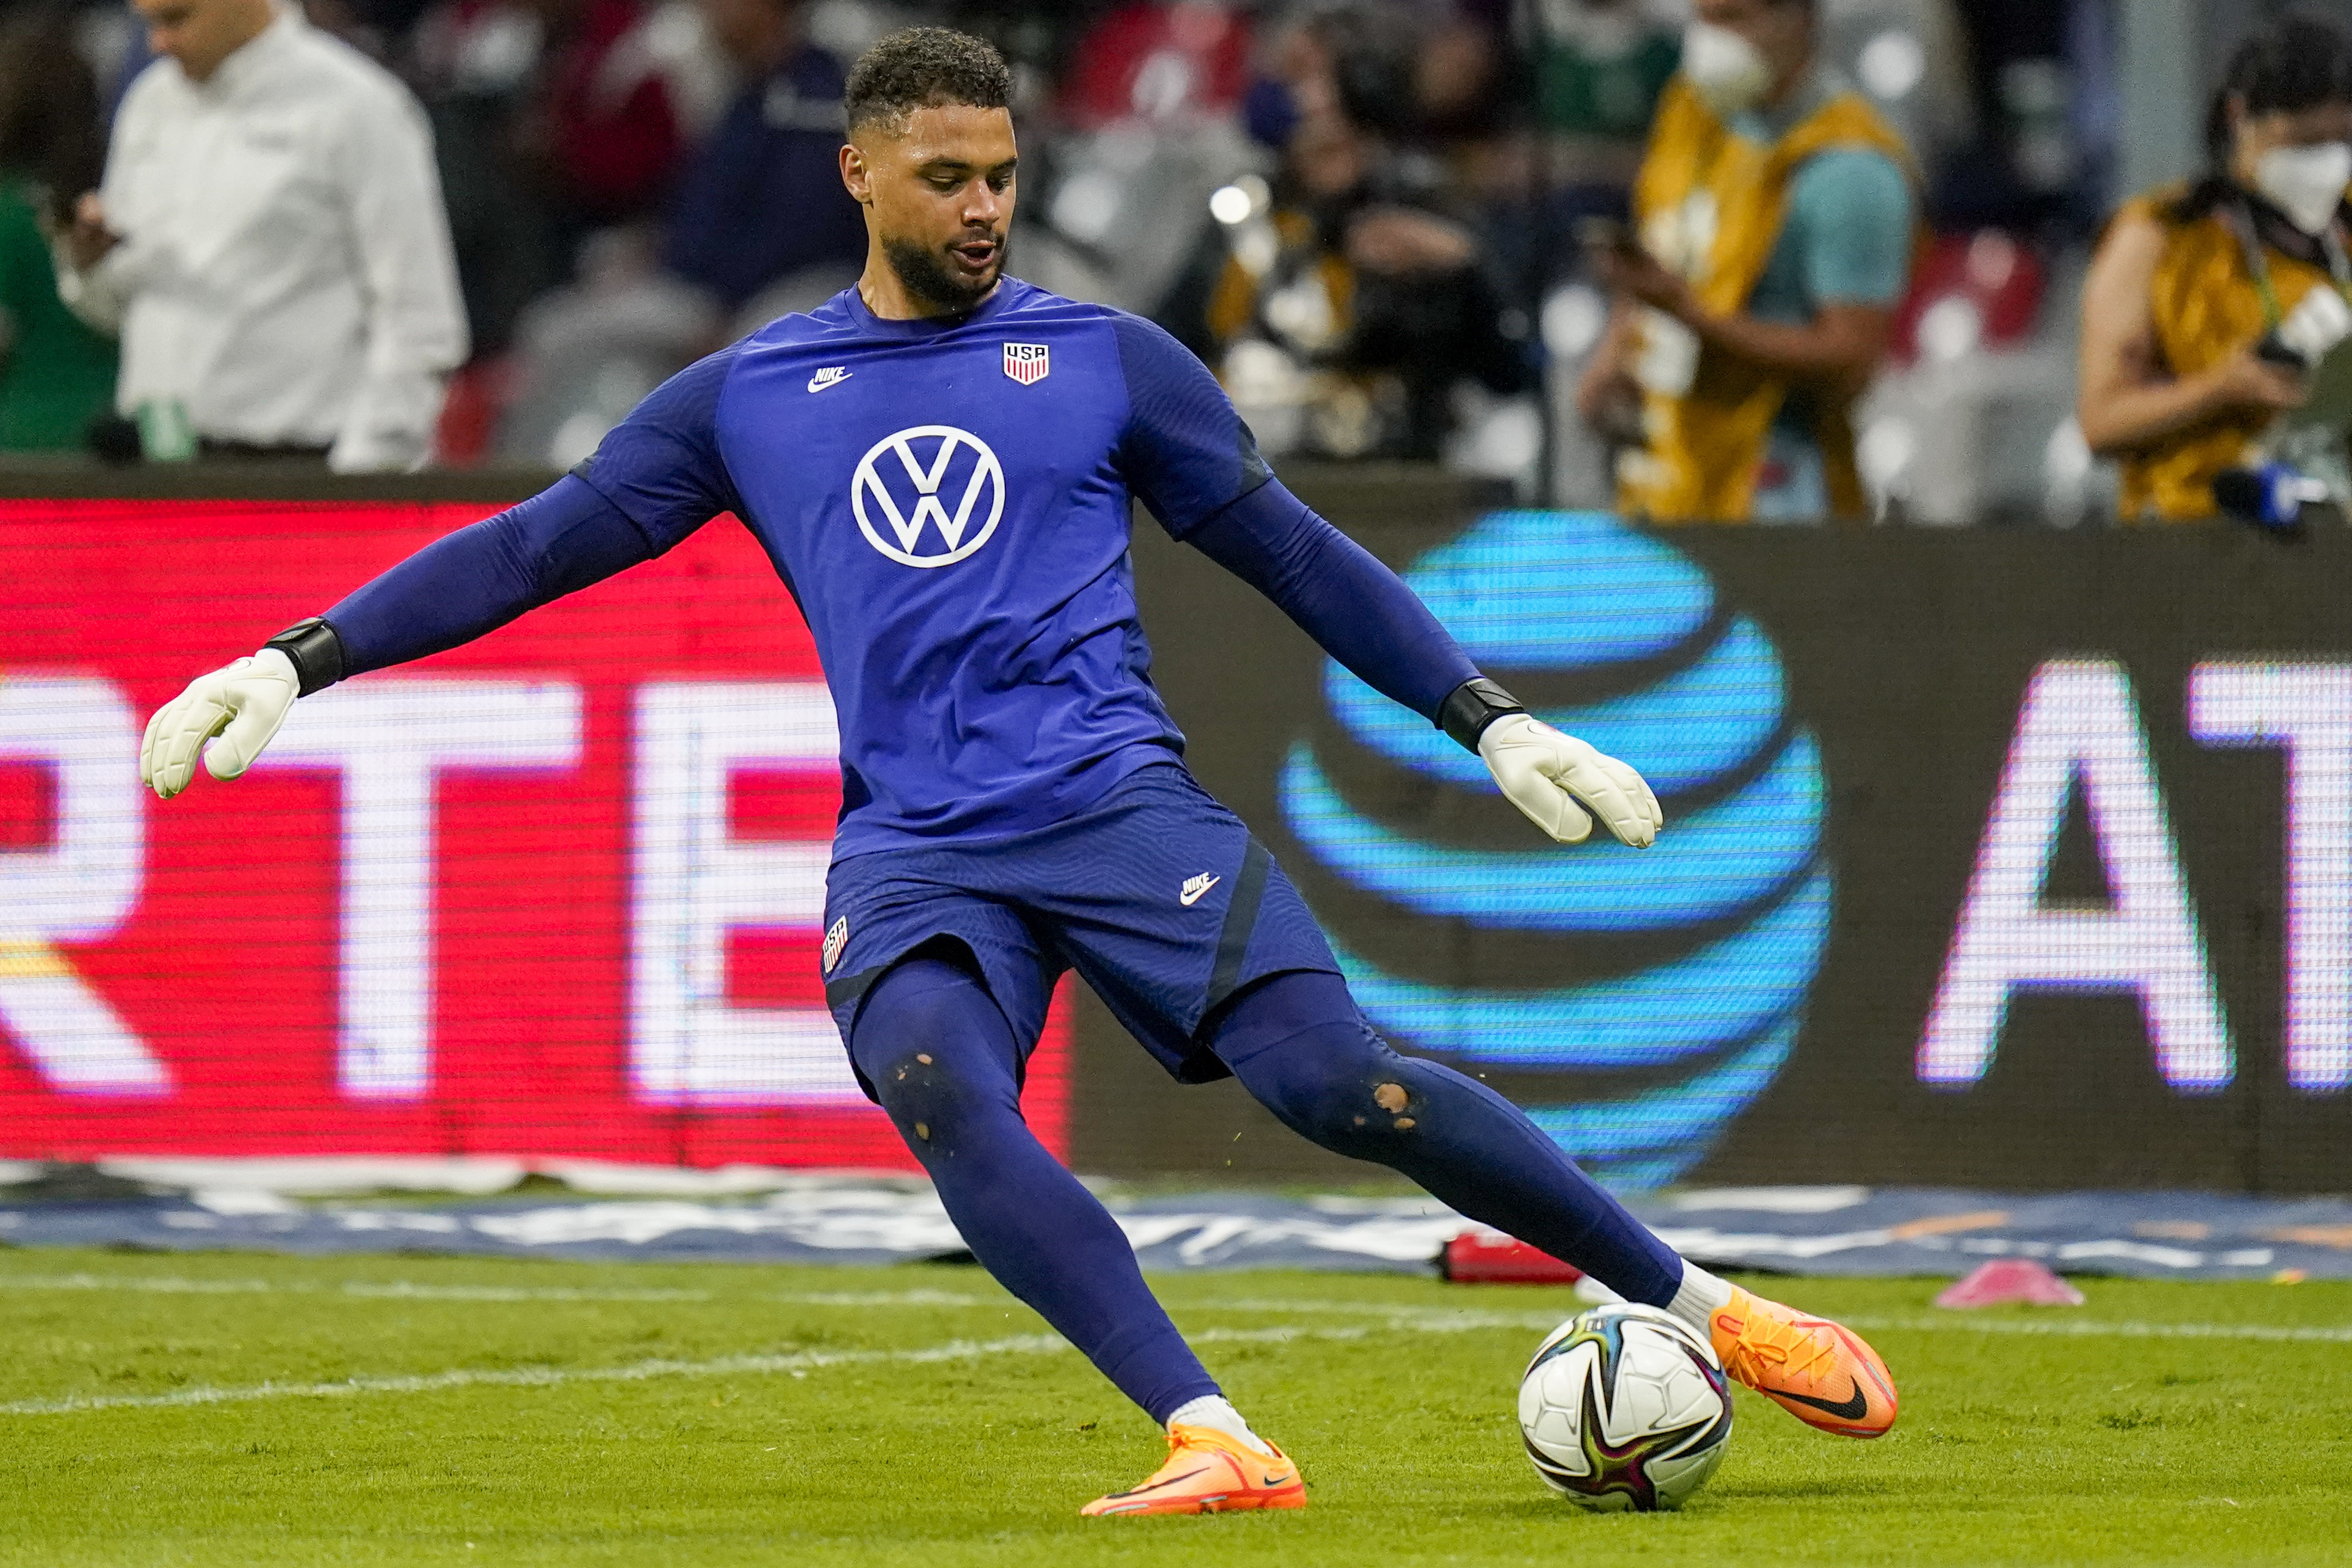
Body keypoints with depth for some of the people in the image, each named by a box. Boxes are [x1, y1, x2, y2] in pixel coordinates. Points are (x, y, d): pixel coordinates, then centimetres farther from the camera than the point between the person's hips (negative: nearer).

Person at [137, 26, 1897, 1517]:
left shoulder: (1105, 362, 12)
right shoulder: (749, 399, 15)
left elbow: (1296, 556, 17)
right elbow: (541, 547, 16)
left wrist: (1497, 724, 14)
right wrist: (296, 663, 8)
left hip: (1124, 807, -1)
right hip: (912, 850, 1)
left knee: (1339, 1079, -20)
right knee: (945, 1100, -31)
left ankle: (1702, 1305, -5)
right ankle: (1218, 1443, -34)